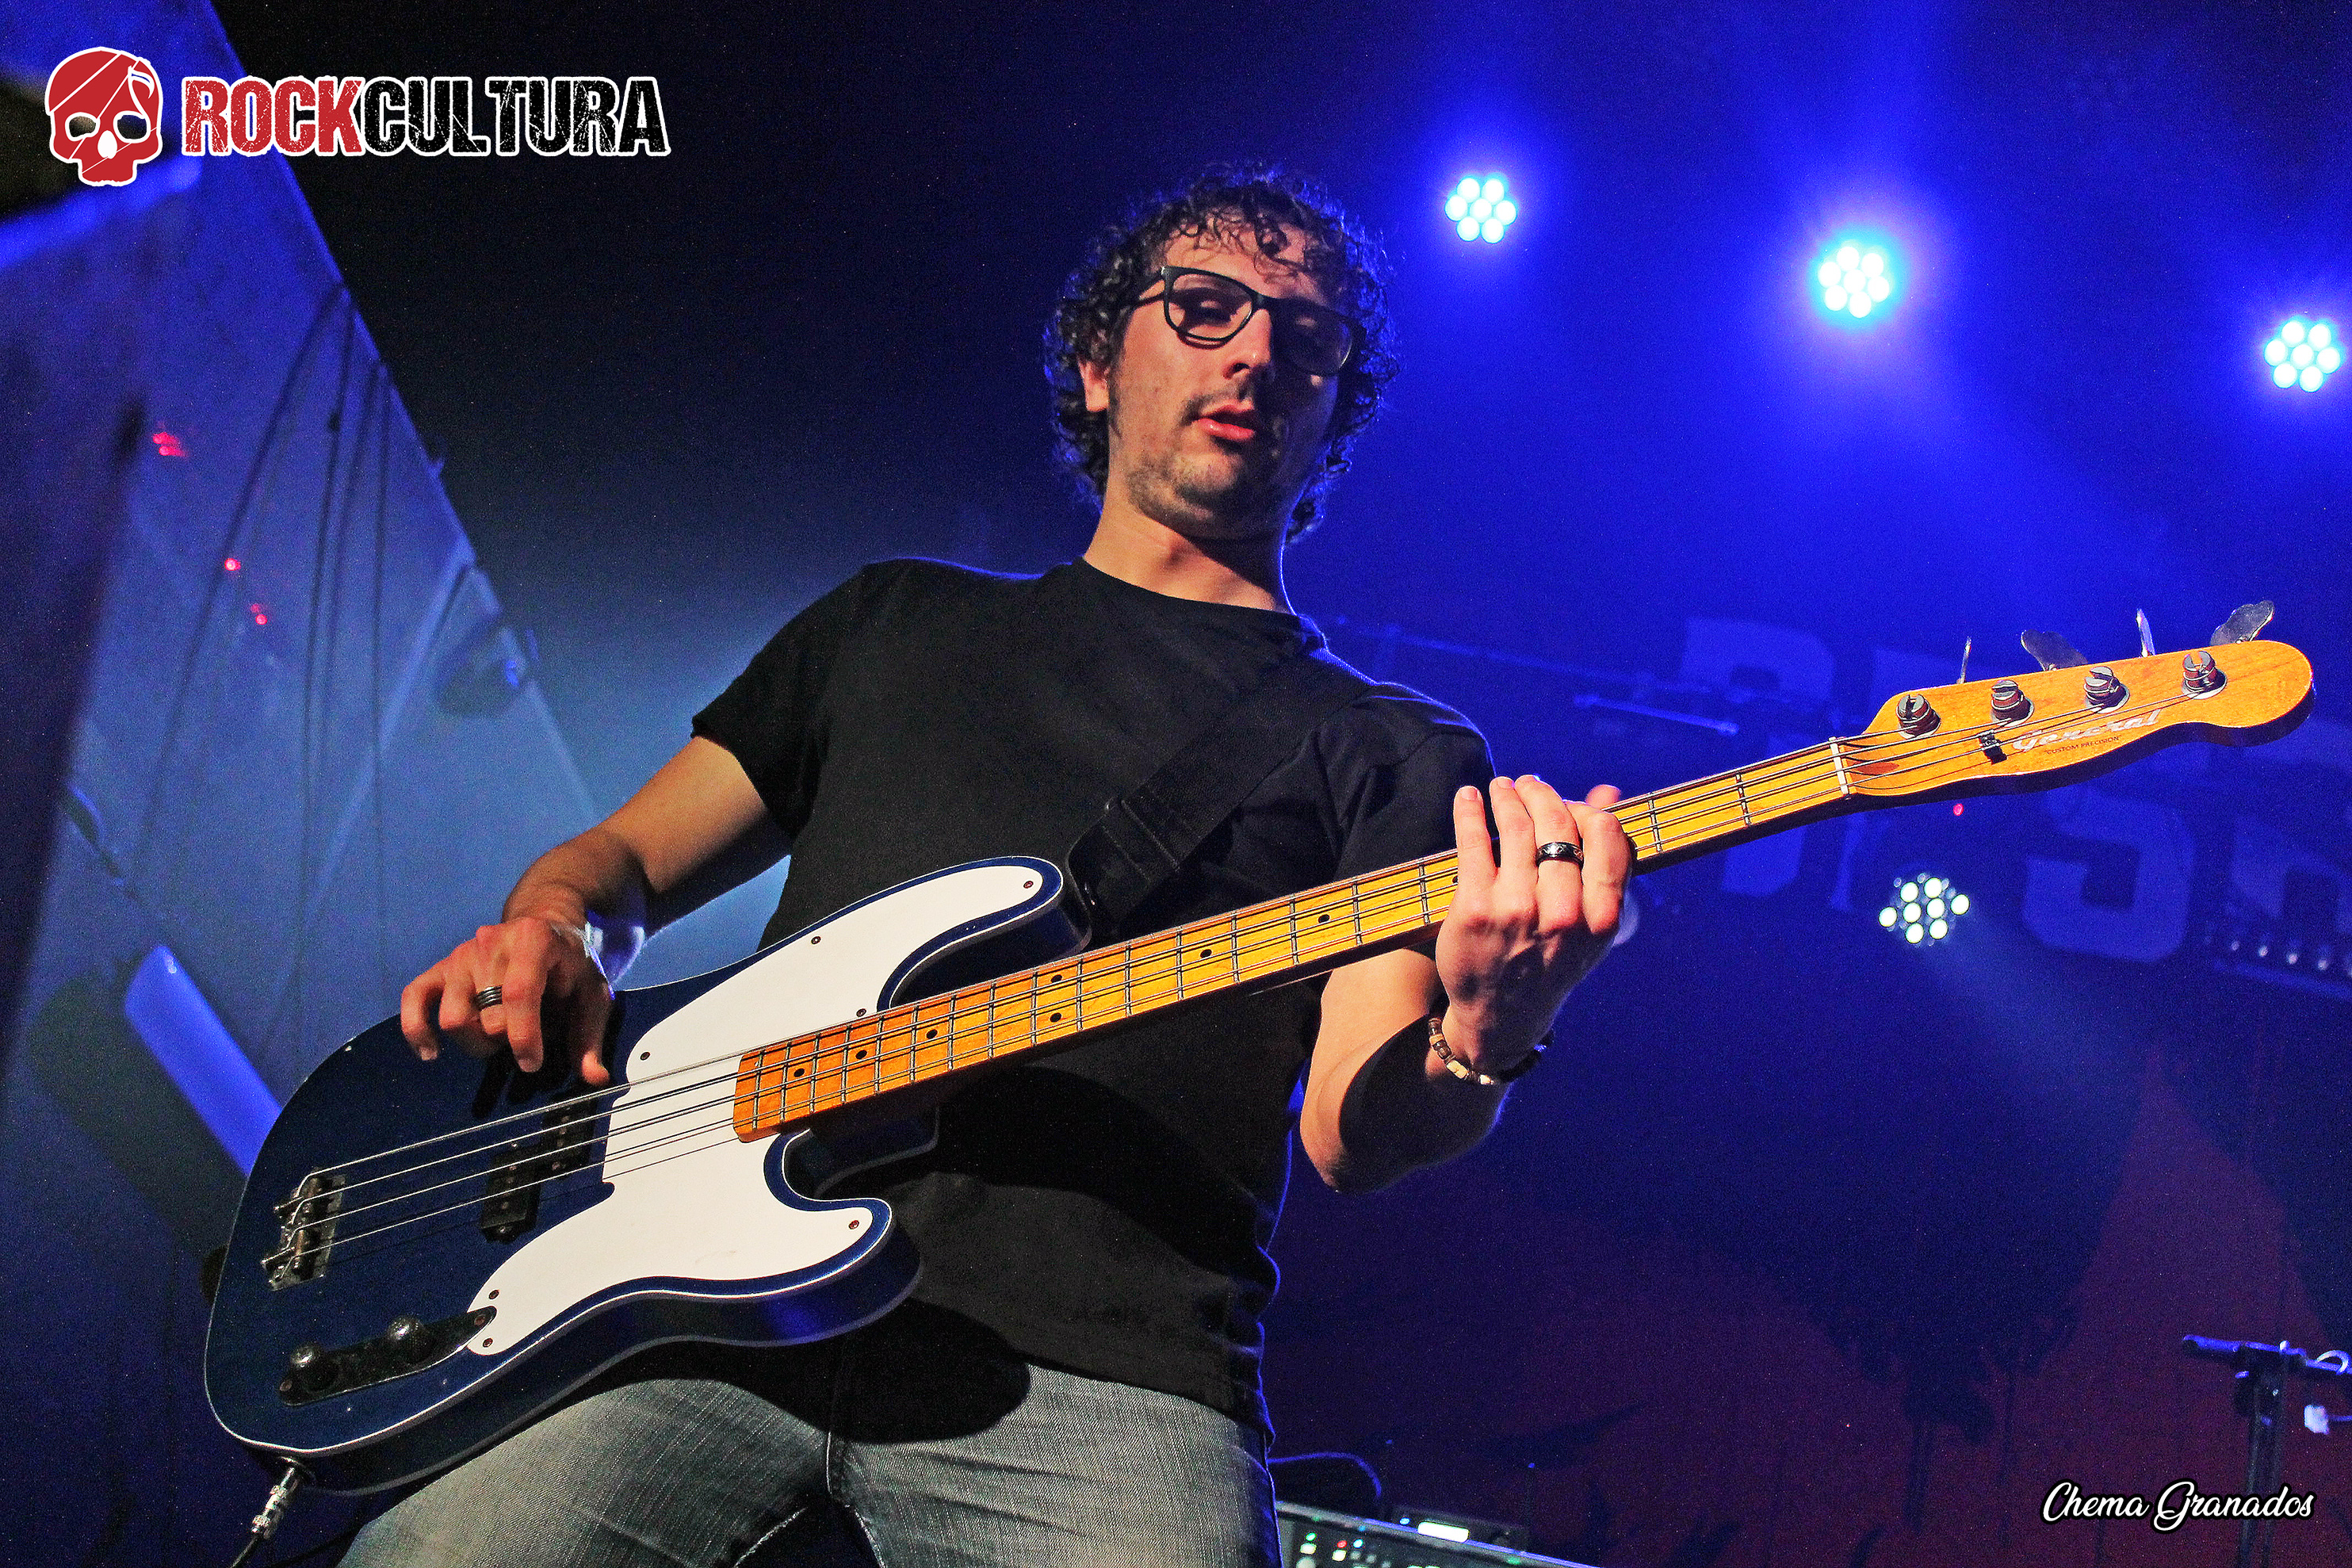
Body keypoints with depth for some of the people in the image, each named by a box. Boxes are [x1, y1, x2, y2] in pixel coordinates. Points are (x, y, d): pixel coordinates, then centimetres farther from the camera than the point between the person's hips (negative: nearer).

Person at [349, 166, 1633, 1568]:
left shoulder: (1395, 751, 13)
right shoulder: (893, 620, 22)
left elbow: (1350, 1134, -1)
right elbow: (628, 858, 24)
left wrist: (1485, 1037, -23)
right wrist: (557, 929, 1)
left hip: (1103, 1371, 0)